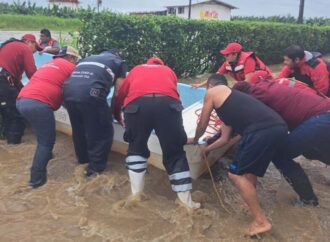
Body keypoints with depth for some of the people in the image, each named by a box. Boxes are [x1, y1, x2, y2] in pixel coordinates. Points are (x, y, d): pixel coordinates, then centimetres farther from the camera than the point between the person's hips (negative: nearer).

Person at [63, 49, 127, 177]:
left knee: (78, 129, 25)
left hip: (68, 90, 6)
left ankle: (83, 160, 44)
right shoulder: (119, 62, 23)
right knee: (103, 131, 12)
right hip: (90, 93, -6)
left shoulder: (88, 58, 36)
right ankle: (96, 167, 20)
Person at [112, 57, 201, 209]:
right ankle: (186, 200, 15)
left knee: (136, 147, 23)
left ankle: (136, 193, 21)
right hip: (167, 102, 0)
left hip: (137, 103, 0)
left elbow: (119, 98, 39)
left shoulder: (136, 70, 38)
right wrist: (164, 127, 53)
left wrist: (118, 118, 56)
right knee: (175, 153, 12)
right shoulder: (168, 71, 38)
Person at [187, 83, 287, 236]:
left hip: (262, 130, -9)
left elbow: (202, 125, 22)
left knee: (236, 173, 4)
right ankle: (251, 201, 40)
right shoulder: (229, 103, 35)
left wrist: (195, 140, 42)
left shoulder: (212, 92, 14)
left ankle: (261, 221, 7)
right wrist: (207, 149, 52)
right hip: (278, 126, 9)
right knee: (249, 169, 26)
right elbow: (225, 138, 37)